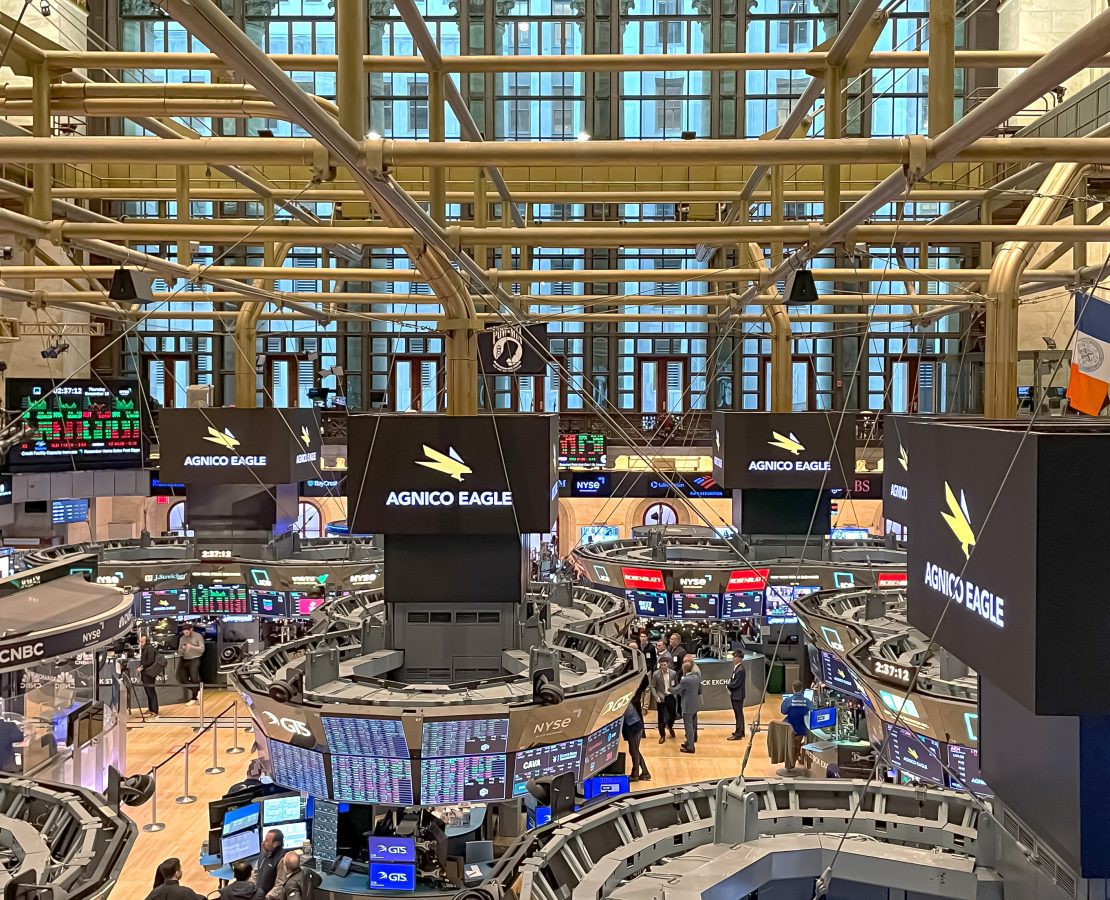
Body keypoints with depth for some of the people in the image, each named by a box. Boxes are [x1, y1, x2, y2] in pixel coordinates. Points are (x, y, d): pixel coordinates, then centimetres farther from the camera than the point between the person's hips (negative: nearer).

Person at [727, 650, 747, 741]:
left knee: (738, 714, -3)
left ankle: (738, 735, 2)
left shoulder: (740, 670, -21)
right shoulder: (736, 668, 9)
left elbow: (736, 683, -22)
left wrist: (728, 686, -6)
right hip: (734, 695, 9)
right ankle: (740, 731, 28)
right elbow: (732, 679, 14)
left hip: (738, 695, -9)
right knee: (738, 714, 18)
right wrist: (730, 686, -3)